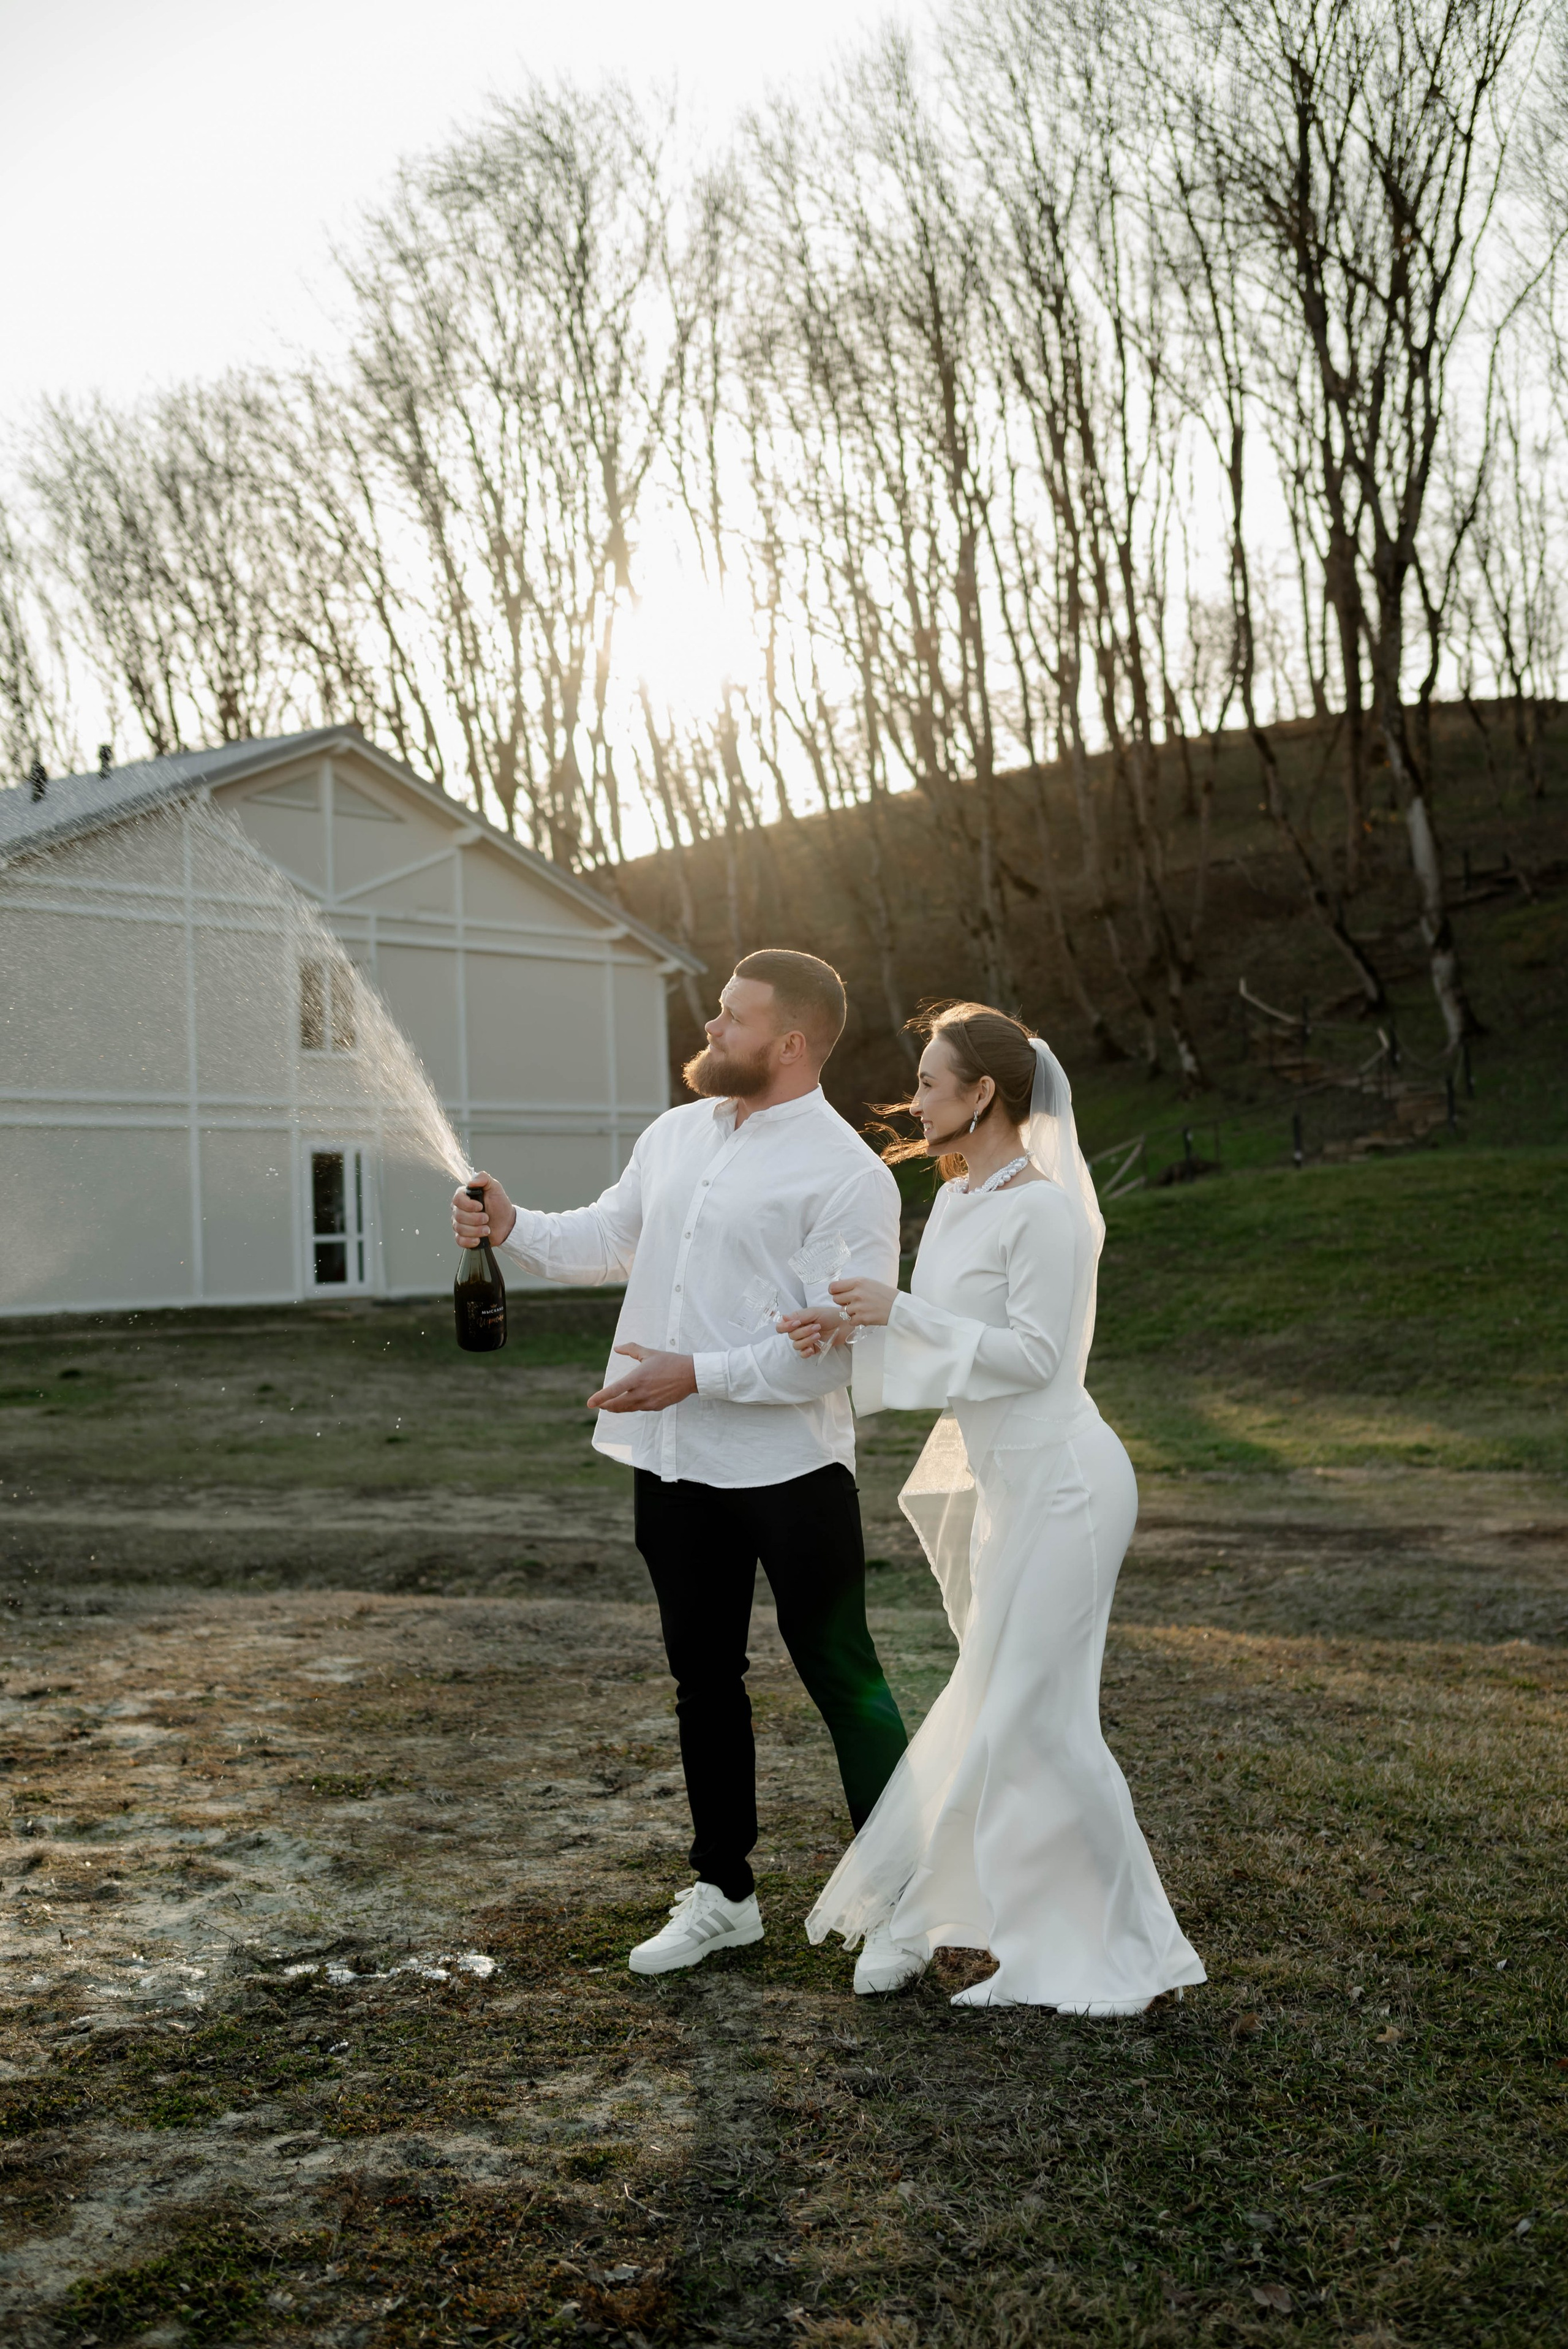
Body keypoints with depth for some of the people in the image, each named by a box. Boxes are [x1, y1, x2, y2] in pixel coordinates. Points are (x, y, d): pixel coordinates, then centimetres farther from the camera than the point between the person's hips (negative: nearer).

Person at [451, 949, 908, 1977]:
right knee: (705, 1677, 17)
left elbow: (841, 1344, -21)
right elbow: (610, 1238, 21)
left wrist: (699, 1374, -23)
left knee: (840, 1676, 3)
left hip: (789, 1468, -7)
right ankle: (723, 1893, 32)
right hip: (675, 1464, 7)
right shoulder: (676, 1134, 8)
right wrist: (514, 1227, 4)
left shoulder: (847, 1174, -15)